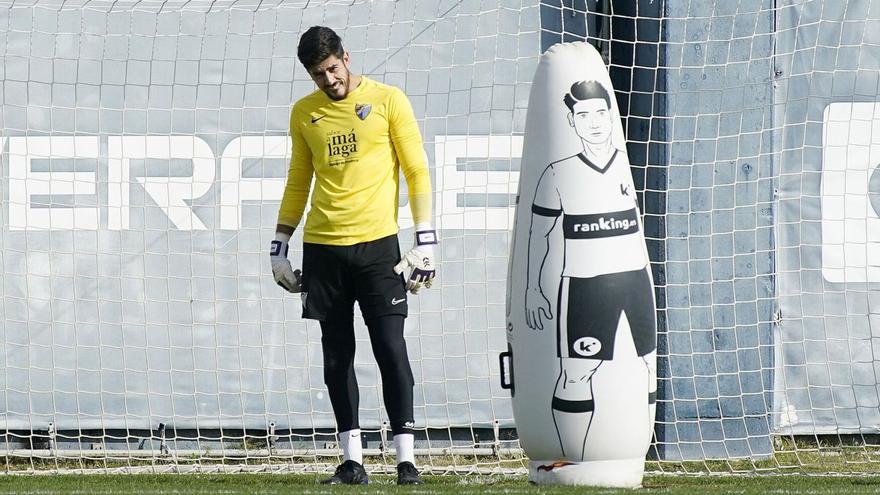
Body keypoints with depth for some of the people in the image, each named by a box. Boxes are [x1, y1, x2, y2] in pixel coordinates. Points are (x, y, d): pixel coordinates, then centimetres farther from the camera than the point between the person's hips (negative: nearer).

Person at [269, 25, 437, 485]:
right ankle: (351, 459, 8)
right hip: (322, 248, 4)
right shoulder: (304, 113, 11)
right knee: (337, 356, 4)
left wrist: (425, 240, -7)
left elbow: (417, 172, 0)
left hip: (376, 244, -4)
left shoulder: (388, 101, 0)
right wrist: (279, 245, 14)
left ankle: (406, 458, -5)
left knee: (391, 349, -8)